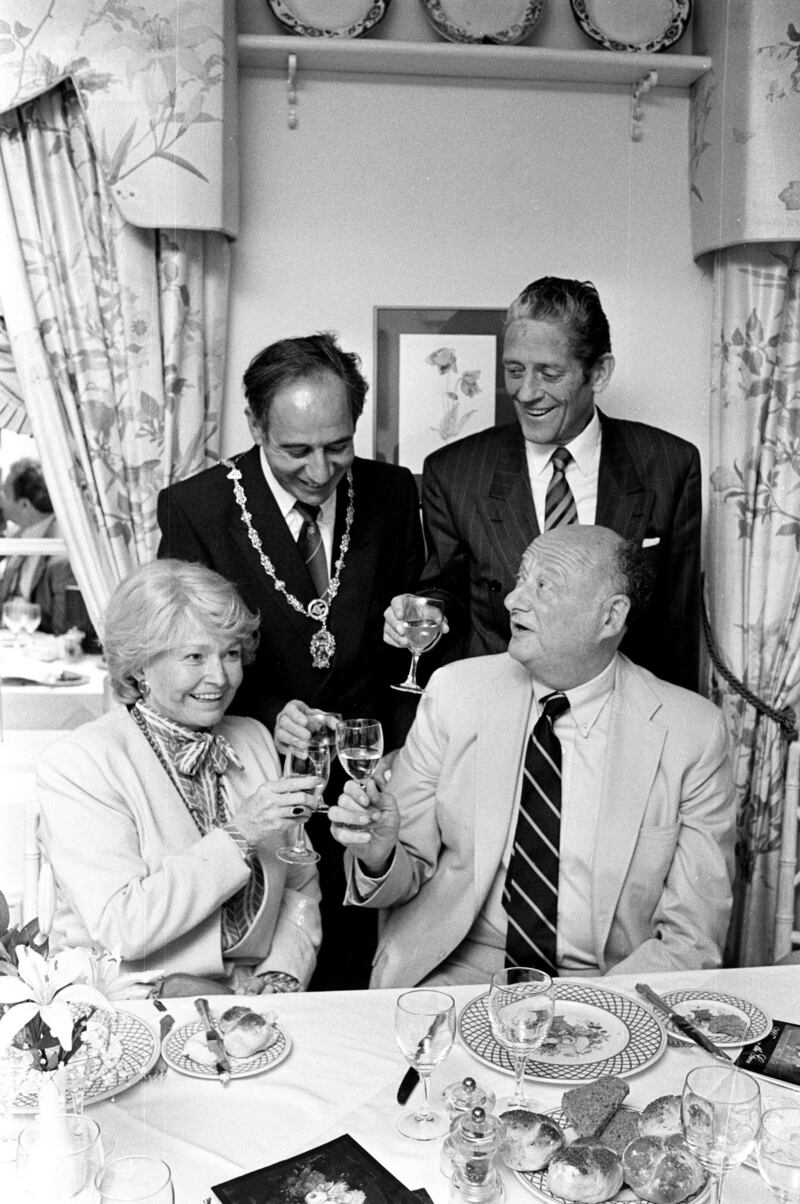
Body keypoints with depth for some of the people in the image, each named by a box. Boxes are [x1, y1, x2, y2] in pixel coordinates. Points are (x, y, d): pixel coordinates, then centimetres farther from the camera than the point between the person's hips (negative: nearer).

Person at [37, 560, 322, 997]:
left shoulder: (255, 740, 9)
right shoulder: (76, 763, -10)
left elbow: (300, 888, 13)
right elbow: (120, 929, -19)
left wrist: (280, 977, -5)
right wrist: (238, 835, -21)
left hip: (248, 996, 3)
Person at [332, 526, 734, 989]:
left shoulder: (693, 732, -7)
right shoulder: (455, 692, -2)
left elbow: (692, 940, -5)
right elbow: (410, 873, 2)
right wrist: (379, 855, -19)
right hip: (456, 969, 1)